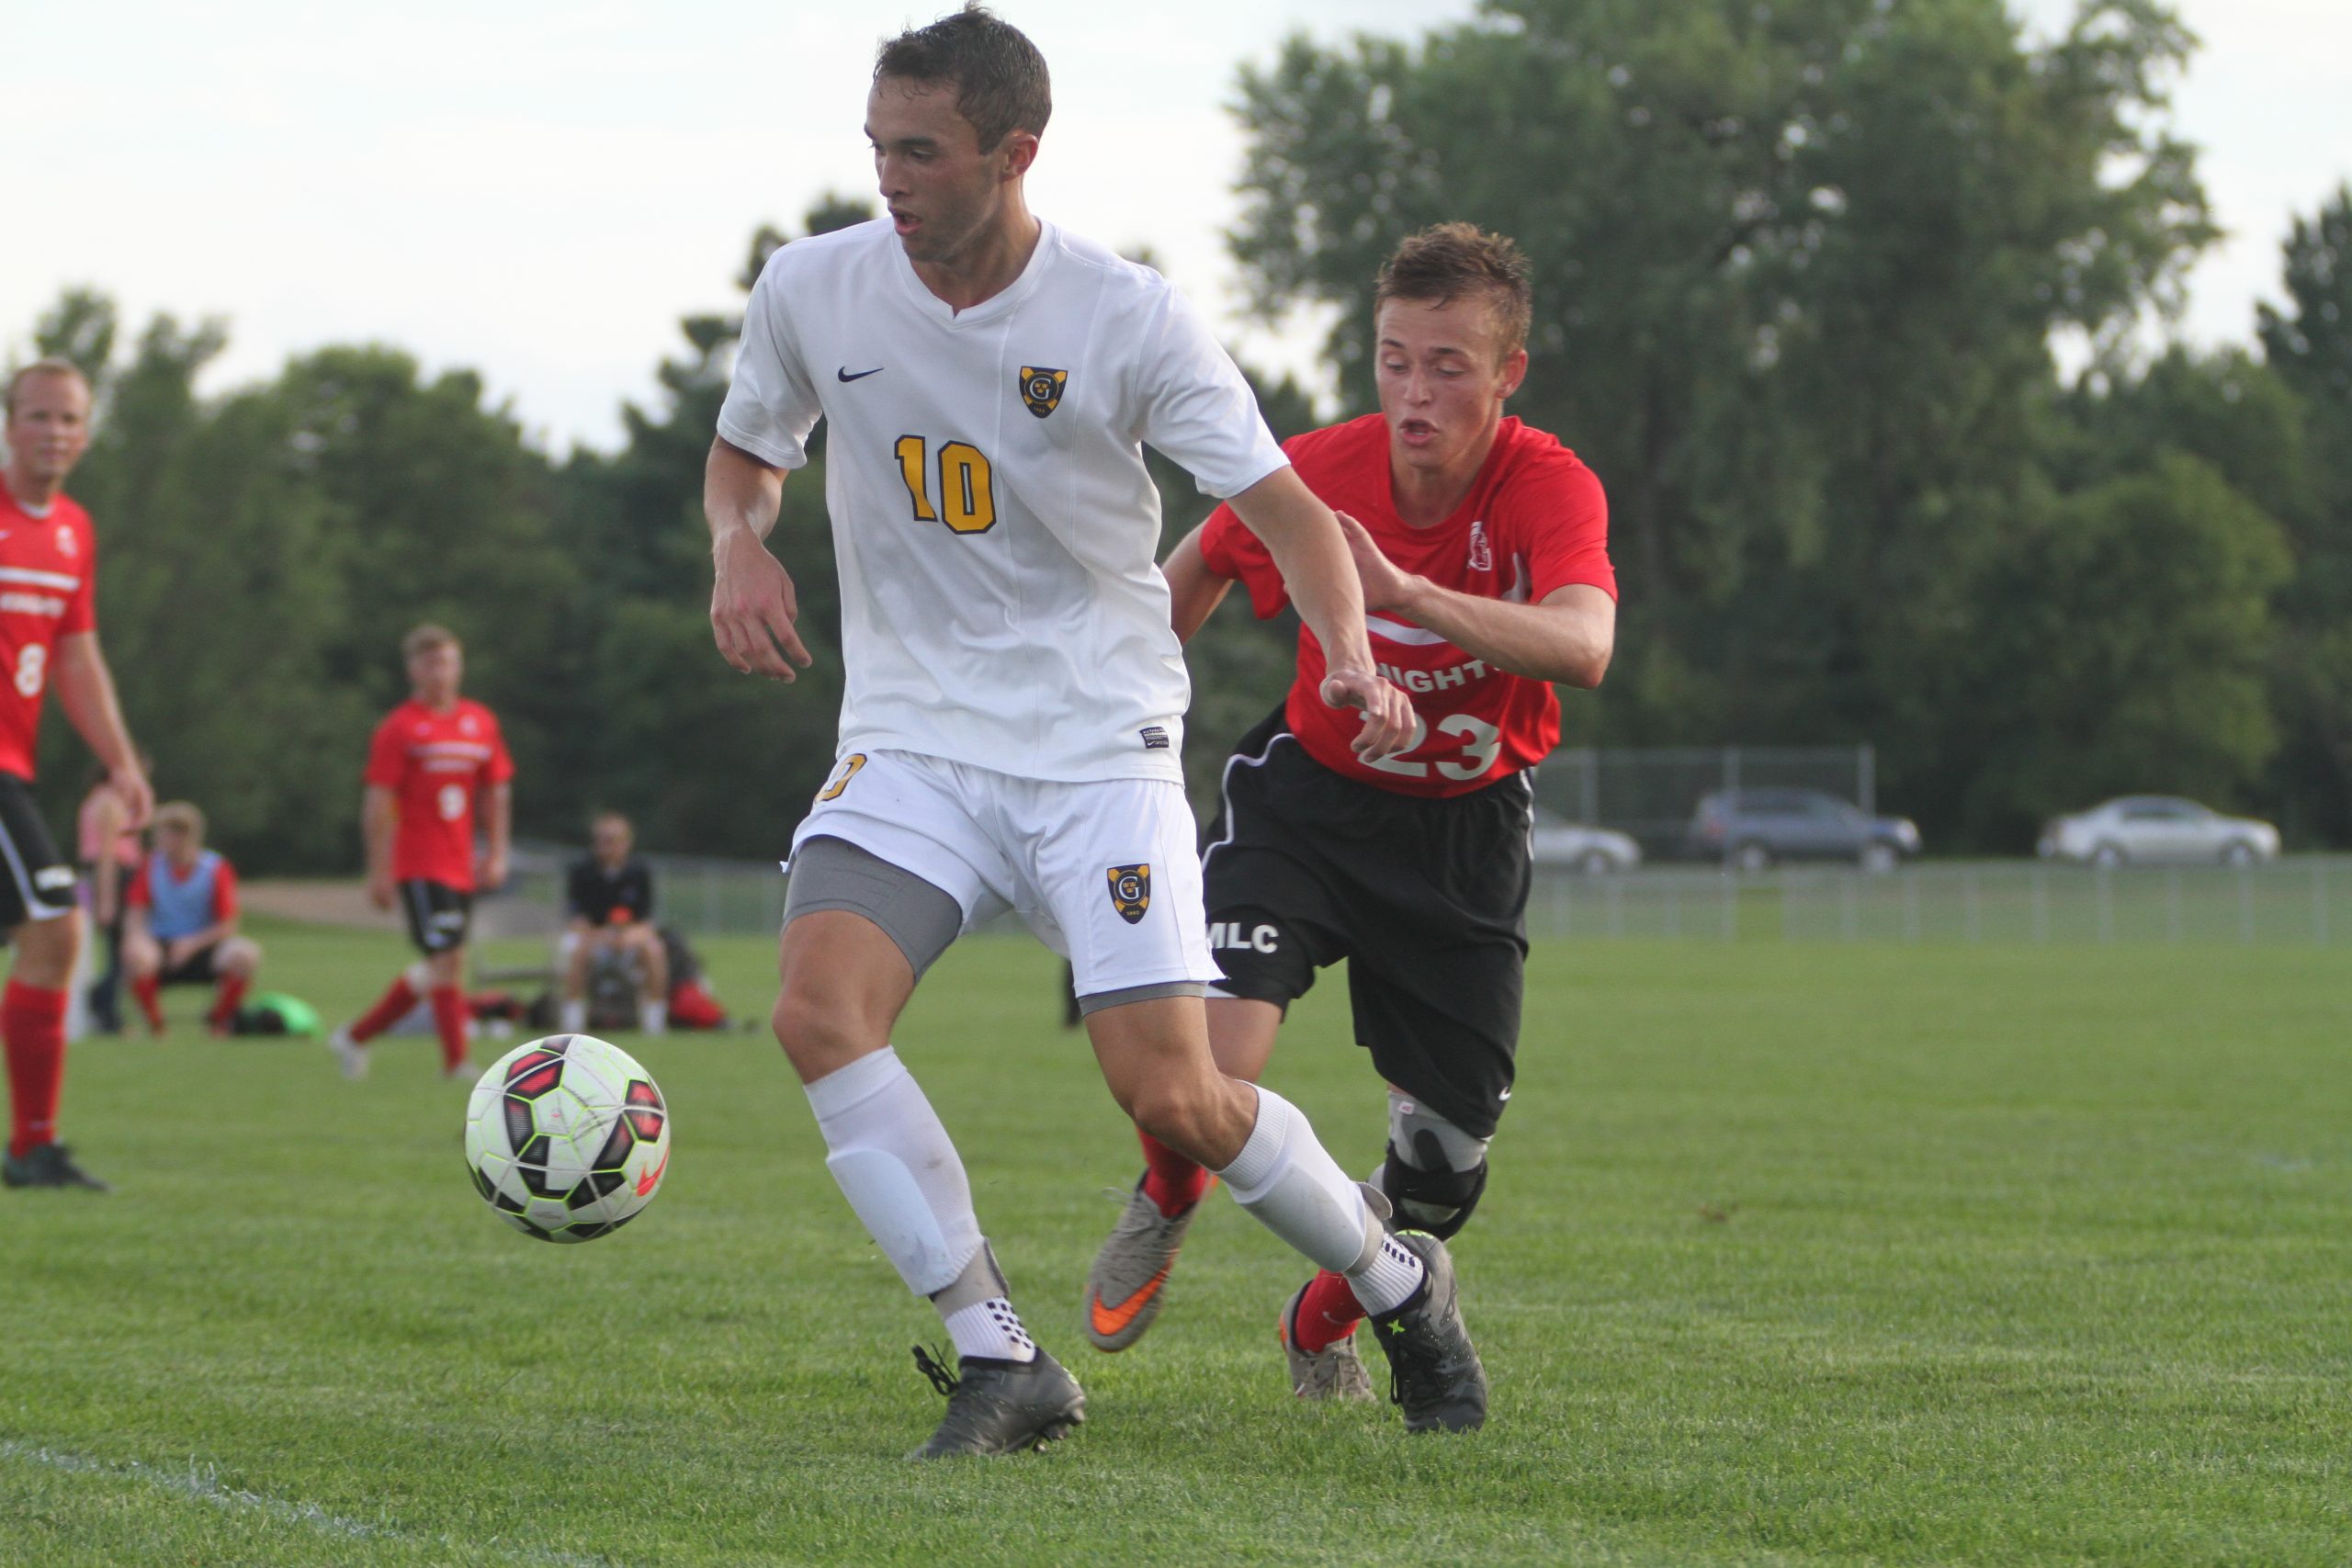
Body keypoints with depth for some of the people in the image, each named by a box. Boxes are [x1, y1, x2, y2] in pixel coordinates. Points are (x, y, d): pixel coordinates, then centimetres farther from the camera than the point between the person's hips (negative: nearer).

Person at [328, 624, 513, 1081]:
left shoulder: (481, 723, 11)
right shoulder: (398, 729, -6)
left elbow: (496, 791, 19)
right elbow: (378, 803, -7)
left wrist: (496, 853, 10)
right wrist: (379, 871, -11)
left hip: (459, 867, 7)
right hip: (418, 866, -7)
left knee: (441, 969, 10)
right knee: (447, 961, -14)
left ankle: (354, 1036, 23)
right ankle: (456, 1064, -10)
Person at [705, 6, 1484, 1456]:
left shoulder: (1127, 318, -11)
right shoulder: (815, 290, -2)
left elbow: (1282, 504, -8)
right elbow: (749, 450, 17)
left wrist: (1354, 660, -27)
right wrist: (738, 546, -7)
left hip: (1101, 748, -3)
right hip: (911, 738, 3)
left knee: (1174, 1097, -10)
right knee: (817, 1009, -24)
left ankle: (1399, 1278, 21)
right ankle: (1002, 1363, -12)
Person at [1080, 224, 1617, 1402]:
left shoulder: (1550, 488, -22)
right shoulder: (1318, 473, -17)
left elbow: (1582, 646, -44)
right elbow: (1200, 566, 7)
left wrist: (1408, 593, -55)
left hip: (1466, 826, 0)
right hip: (1310, 788, 0)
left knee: (1445, 1159, 0)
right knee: (1210, 1064, -25)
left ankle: (1323, 1323, 35)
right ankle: (1167, 1203, 14)